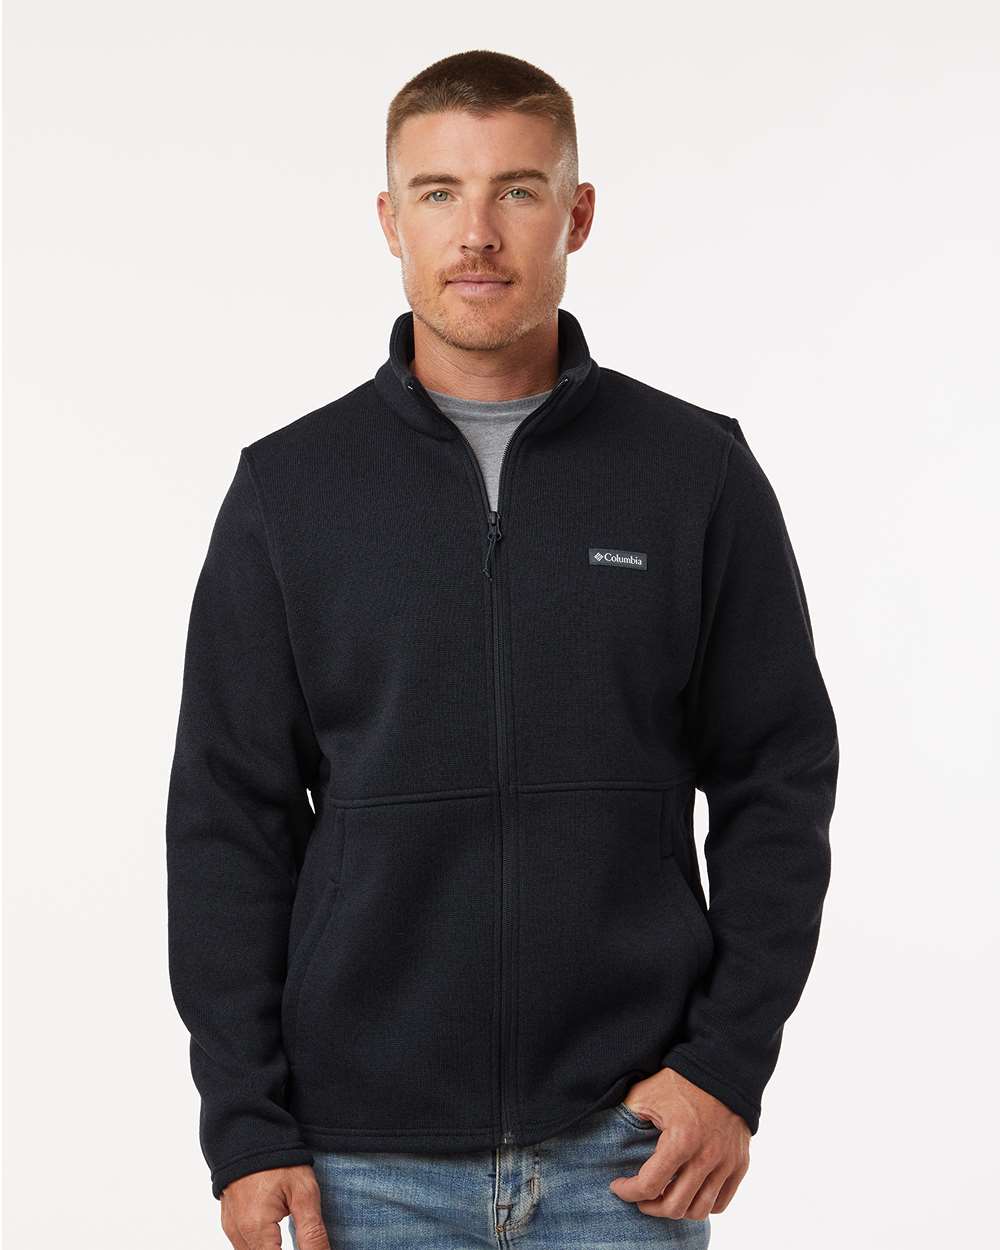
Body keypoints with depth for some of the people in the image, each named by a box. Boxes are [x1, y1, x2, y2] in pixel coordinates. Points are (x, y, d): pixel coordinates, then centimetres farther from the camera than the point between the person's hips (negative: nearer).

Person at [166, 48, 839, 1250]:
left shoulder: (699, 474, 1)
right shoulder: (291, 487, 1)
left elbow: (779, 780, 3)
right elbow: (229, 819, 2)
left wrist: (729, 1062, -6)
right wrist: (246, 1125, -3)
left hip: (626, 1144, 0)